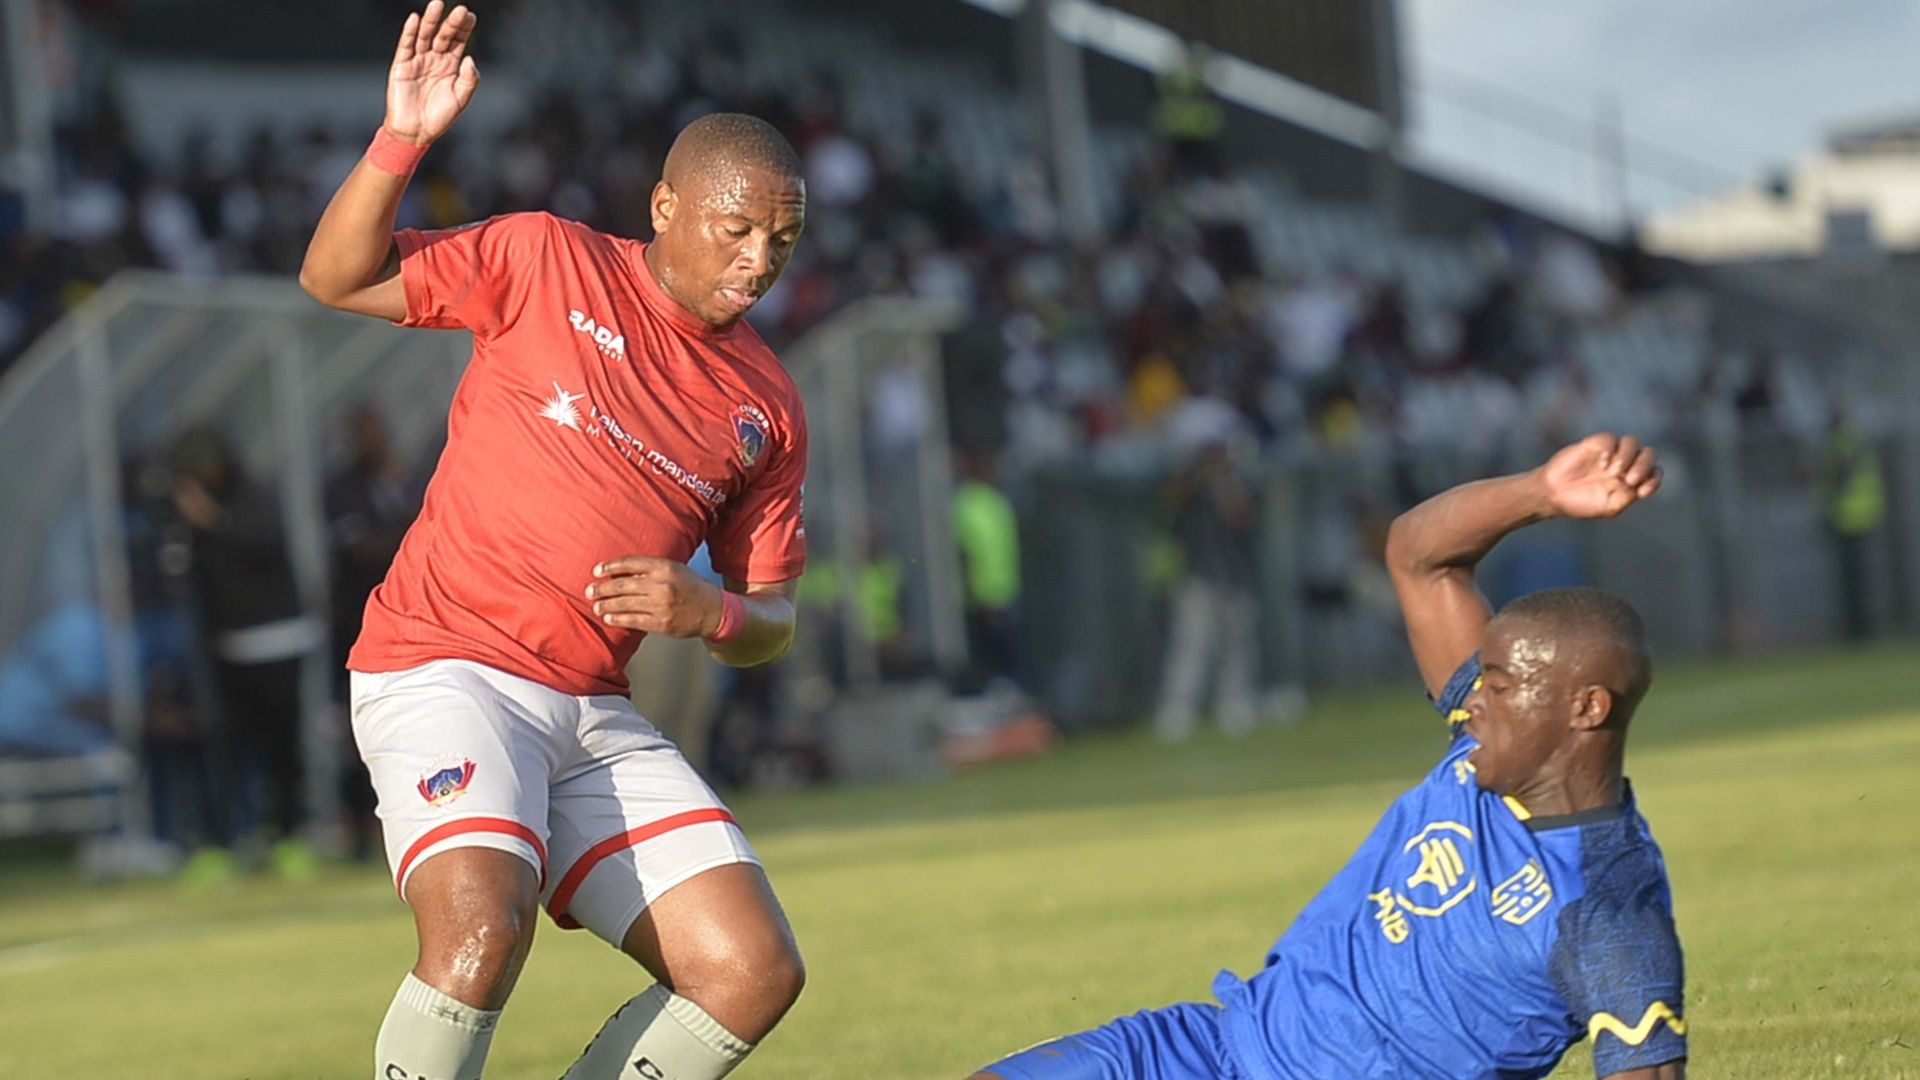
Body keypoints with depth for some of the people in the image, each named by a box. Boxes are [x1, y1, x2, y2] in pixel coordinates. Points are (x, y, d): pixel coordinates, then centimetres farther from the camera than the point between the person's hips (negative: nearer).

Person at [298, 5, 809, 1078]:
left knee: (755, 972, -6)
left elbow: (773, 619, 16)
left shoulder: (768, 407, 12)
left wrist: (712, 613, -7)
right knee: (482, 929, -31)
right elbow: (338, 278, 0)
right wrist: (401, 142, -15)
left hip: (597, 721, 5)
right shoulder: (548, 263, 1)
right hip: (446, 670, -5)